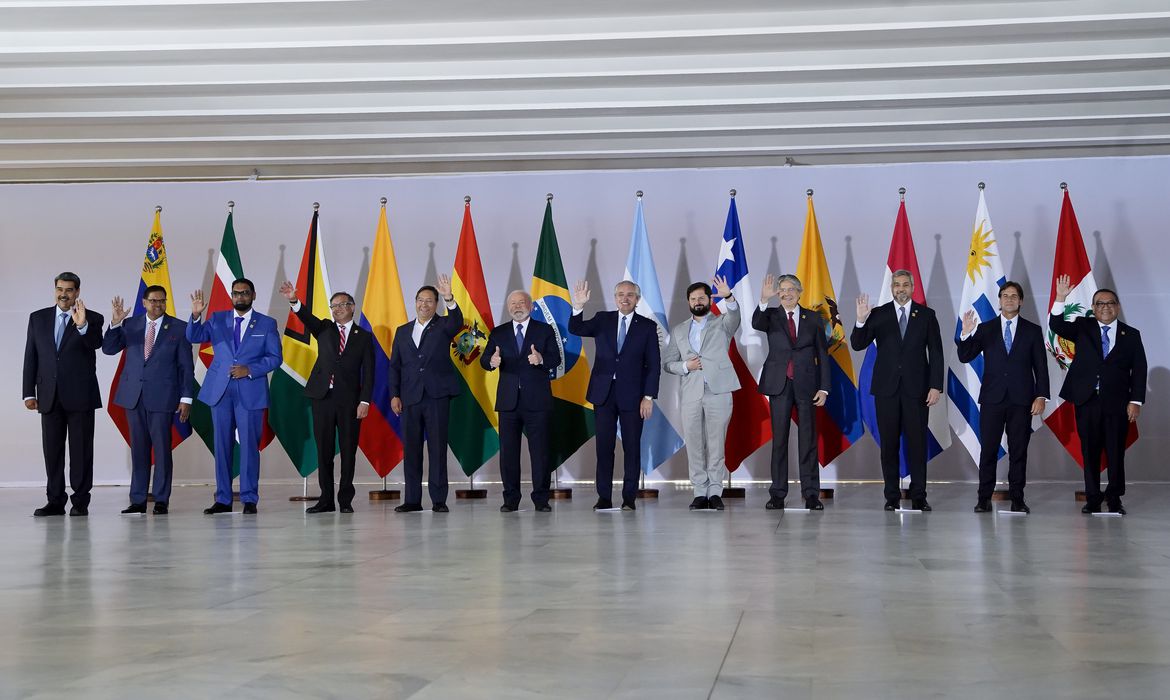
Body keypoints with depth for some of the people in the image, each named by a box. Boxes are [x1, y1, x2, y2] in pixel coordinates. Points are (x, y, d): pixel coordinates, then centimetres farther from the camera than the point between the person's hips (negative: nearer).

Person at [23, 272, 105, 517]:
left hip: (80, 395, -3)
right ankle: (55, 501, 13)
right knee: (52, 450, 7)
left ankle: (81, 502, 5)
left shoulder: (92, 319, 0)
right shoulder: (38, 318, 9)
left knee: (81, 449, 0)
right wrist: (29, 393, 3)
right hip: (49, 396, 3)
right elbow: (30, 357, 8)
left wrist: (82, 326, -37)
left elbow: (96, 343, -19)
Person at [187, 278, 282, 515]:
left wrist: (249, 370, -12)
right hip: (220, 391, 2)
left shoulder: (267, 324, 5)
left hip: (250, 392, -2)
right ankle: (223, 499, 11)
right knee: (222, 446, 5)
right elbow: (194, 337, 0)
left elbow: (275, 357, 1)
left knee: (249, 445, -2)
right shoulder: (218, 319, 11)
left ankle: (249, 499, 5)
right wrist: (196, 315, -18)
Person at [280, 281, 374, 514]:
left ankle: (345, 500, 9)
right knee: (323, 450, 3)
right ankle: (326, 499, 9)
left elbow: (368, 372, 2)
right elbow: (308, 318, -8)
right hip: (323, 397, 2)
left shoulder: (364, 337, 7)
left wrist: (365, 401, -8)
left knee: (348, 451, 1)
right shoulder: (324, 329, 13)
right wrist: (294, 301, -28)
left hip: (350, 400, -2)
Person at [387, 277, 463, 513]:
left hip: (437, 396, -3)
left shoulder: (443, 326, 6)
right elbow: (394, 366, 13)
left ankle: (439, 500, 0)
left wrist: (450, 299, -34)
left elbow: (457, 322, -18)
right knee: (410, 449, 4)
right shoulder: (403, 331, 15)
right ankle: (412, 500, 10)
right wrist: (394, 395, 3)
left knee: (437, 447, -2)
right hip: (409, 397, 3)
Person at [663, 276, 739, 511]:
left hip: (719, 392, -2)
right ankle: (700, 493, 7)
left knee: (716, 445, -2)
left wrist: (729, 297, -34)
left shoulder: (722, 323, 9)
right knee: (694, 445, 1)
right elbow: (667, 363, 14)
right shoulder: (678, 331, 17)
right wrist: (685, 366, -6)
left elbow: (734, 316, -15)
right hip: (691, 394, 3)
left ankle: (715, 492, 3)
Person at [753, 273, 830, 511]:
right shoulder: (771, 316, 5)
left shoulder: (813, 318, 7)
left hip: (806, 384, 0)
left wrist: (824, 388, -1)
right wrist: (764, 300, -34)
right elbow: (756, 324, -18)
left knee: (808, 439, 1)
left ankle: (811, 494, 5)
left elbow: (822, 355, 6)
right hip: (779, 384, 0)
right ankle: (778, 494, 7)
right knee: (779, 439, 3)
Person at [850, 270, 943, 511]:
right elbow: (857, 345, -1)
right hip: (886, 387, 1)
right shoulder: (878, 315, 5)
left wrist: (936, 386, -5)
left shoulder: (926, 315, 5)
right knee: (889, 443, 3)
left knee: (917, 442, 0)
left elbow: (936, 353, 4)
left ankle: (918, 496, 6)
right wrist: (861, 321, -19)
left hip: (916, 388, -1)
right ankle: (892, 496, 9)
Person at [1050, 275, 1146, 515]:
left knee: (1116, 452, 2)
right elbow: (1057, 326, -8)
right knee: (1090, 452, 5)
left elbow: (1139, 370, 4)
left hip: (1117, 403, 0)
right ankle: (1093, 499, 12)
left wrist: (1136, 401, -4)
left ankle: (1114, 498, 14)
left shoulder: (1131, 335, 7)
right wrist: (1060, 299, -21)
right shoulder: (1083, 327, 8)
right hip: (1087, 400, 0)